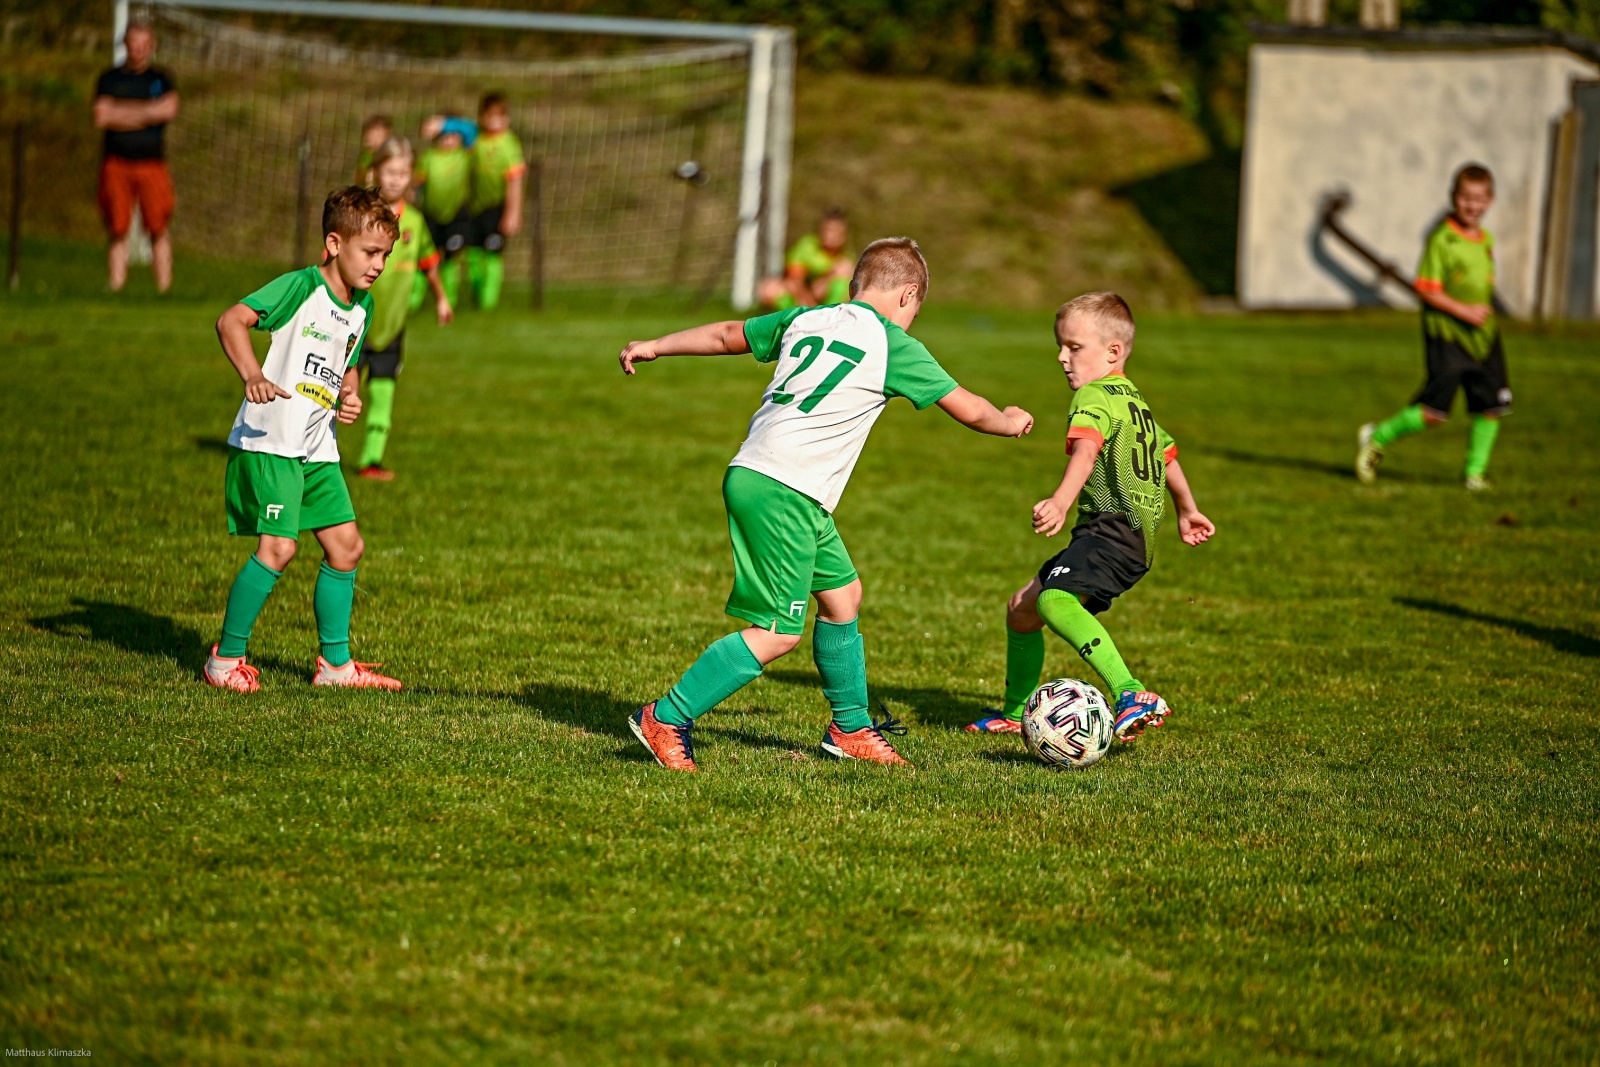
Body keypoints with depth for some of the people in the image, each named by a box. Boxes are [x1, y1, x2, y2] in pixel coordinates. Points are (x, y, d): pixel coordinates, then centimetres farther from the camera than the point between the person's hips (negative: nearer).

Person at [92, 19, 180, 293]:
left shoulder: (161, 80, 12)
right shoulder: (109, 79, 9)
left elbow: (169, 109, -8)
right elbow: (101, 118, -6)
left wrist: (123, 111, -6)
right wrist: (147, 113, -5)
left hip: (152, 165, 0)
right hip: (117, 164, 0)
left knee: (158, 230, -4)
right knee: (118, 232, -3)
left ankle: (164, 288, -1)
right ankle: (115, 289, -1)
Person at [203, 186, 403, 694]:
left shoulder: (361, 305, 11)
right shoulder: (301, 287, -14)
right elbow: (231, 320, -24)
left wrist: (349, 394, 6)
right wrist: (252, 375, -38)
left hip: (317, 448, 8)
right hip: (269, 442, -8)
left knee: (346, 547, 7)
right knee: (278, 546, -16)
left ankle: (335, 663, 20)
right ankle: (226, 658, -3)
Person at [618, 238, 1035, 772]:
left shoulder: (805, 320, 15)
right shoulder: (894, 346, -2)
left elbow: (725, 336, 27)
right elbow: (969, 410, 6)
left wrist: (656, 346, 41)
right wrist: (1010, 423, 26)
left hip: (752, 474, 9)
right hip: (784, 493, -9)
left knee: (842, 594, 19)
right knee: (778, 633, -7)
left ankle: (851, 728, 29)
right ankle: (667, 718, -7)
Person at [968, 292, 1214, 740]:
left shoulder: (1093, 397, -7)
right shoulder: (1135, 400, 26)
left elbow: (1086, 452, -28)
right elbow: (1167, 454, 41)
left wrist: (1061, 500, -46)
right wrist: (1187, 511, 57)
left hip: (1113, 528, -11)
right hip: (1135, 535, 11)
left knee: (1054, 601, -35)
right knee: (1021, 609, 22)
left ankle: (1130, 695, -52)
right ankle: (1015, 712, 39)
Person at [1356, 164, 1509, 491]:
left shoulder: (1486, 240, 11)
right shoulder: (1441, 240, -12)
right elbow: (1426, 290, -15)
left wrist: (1487, 312, 10)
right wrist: (1464, 311, -19)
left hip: (1483, 336, 7)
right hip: (1446, 336, -7)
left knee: (1491, 405, 3)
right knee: (1434, 410, -10)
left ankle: (1475, 471, 17)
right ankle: (1377, 438, 9)